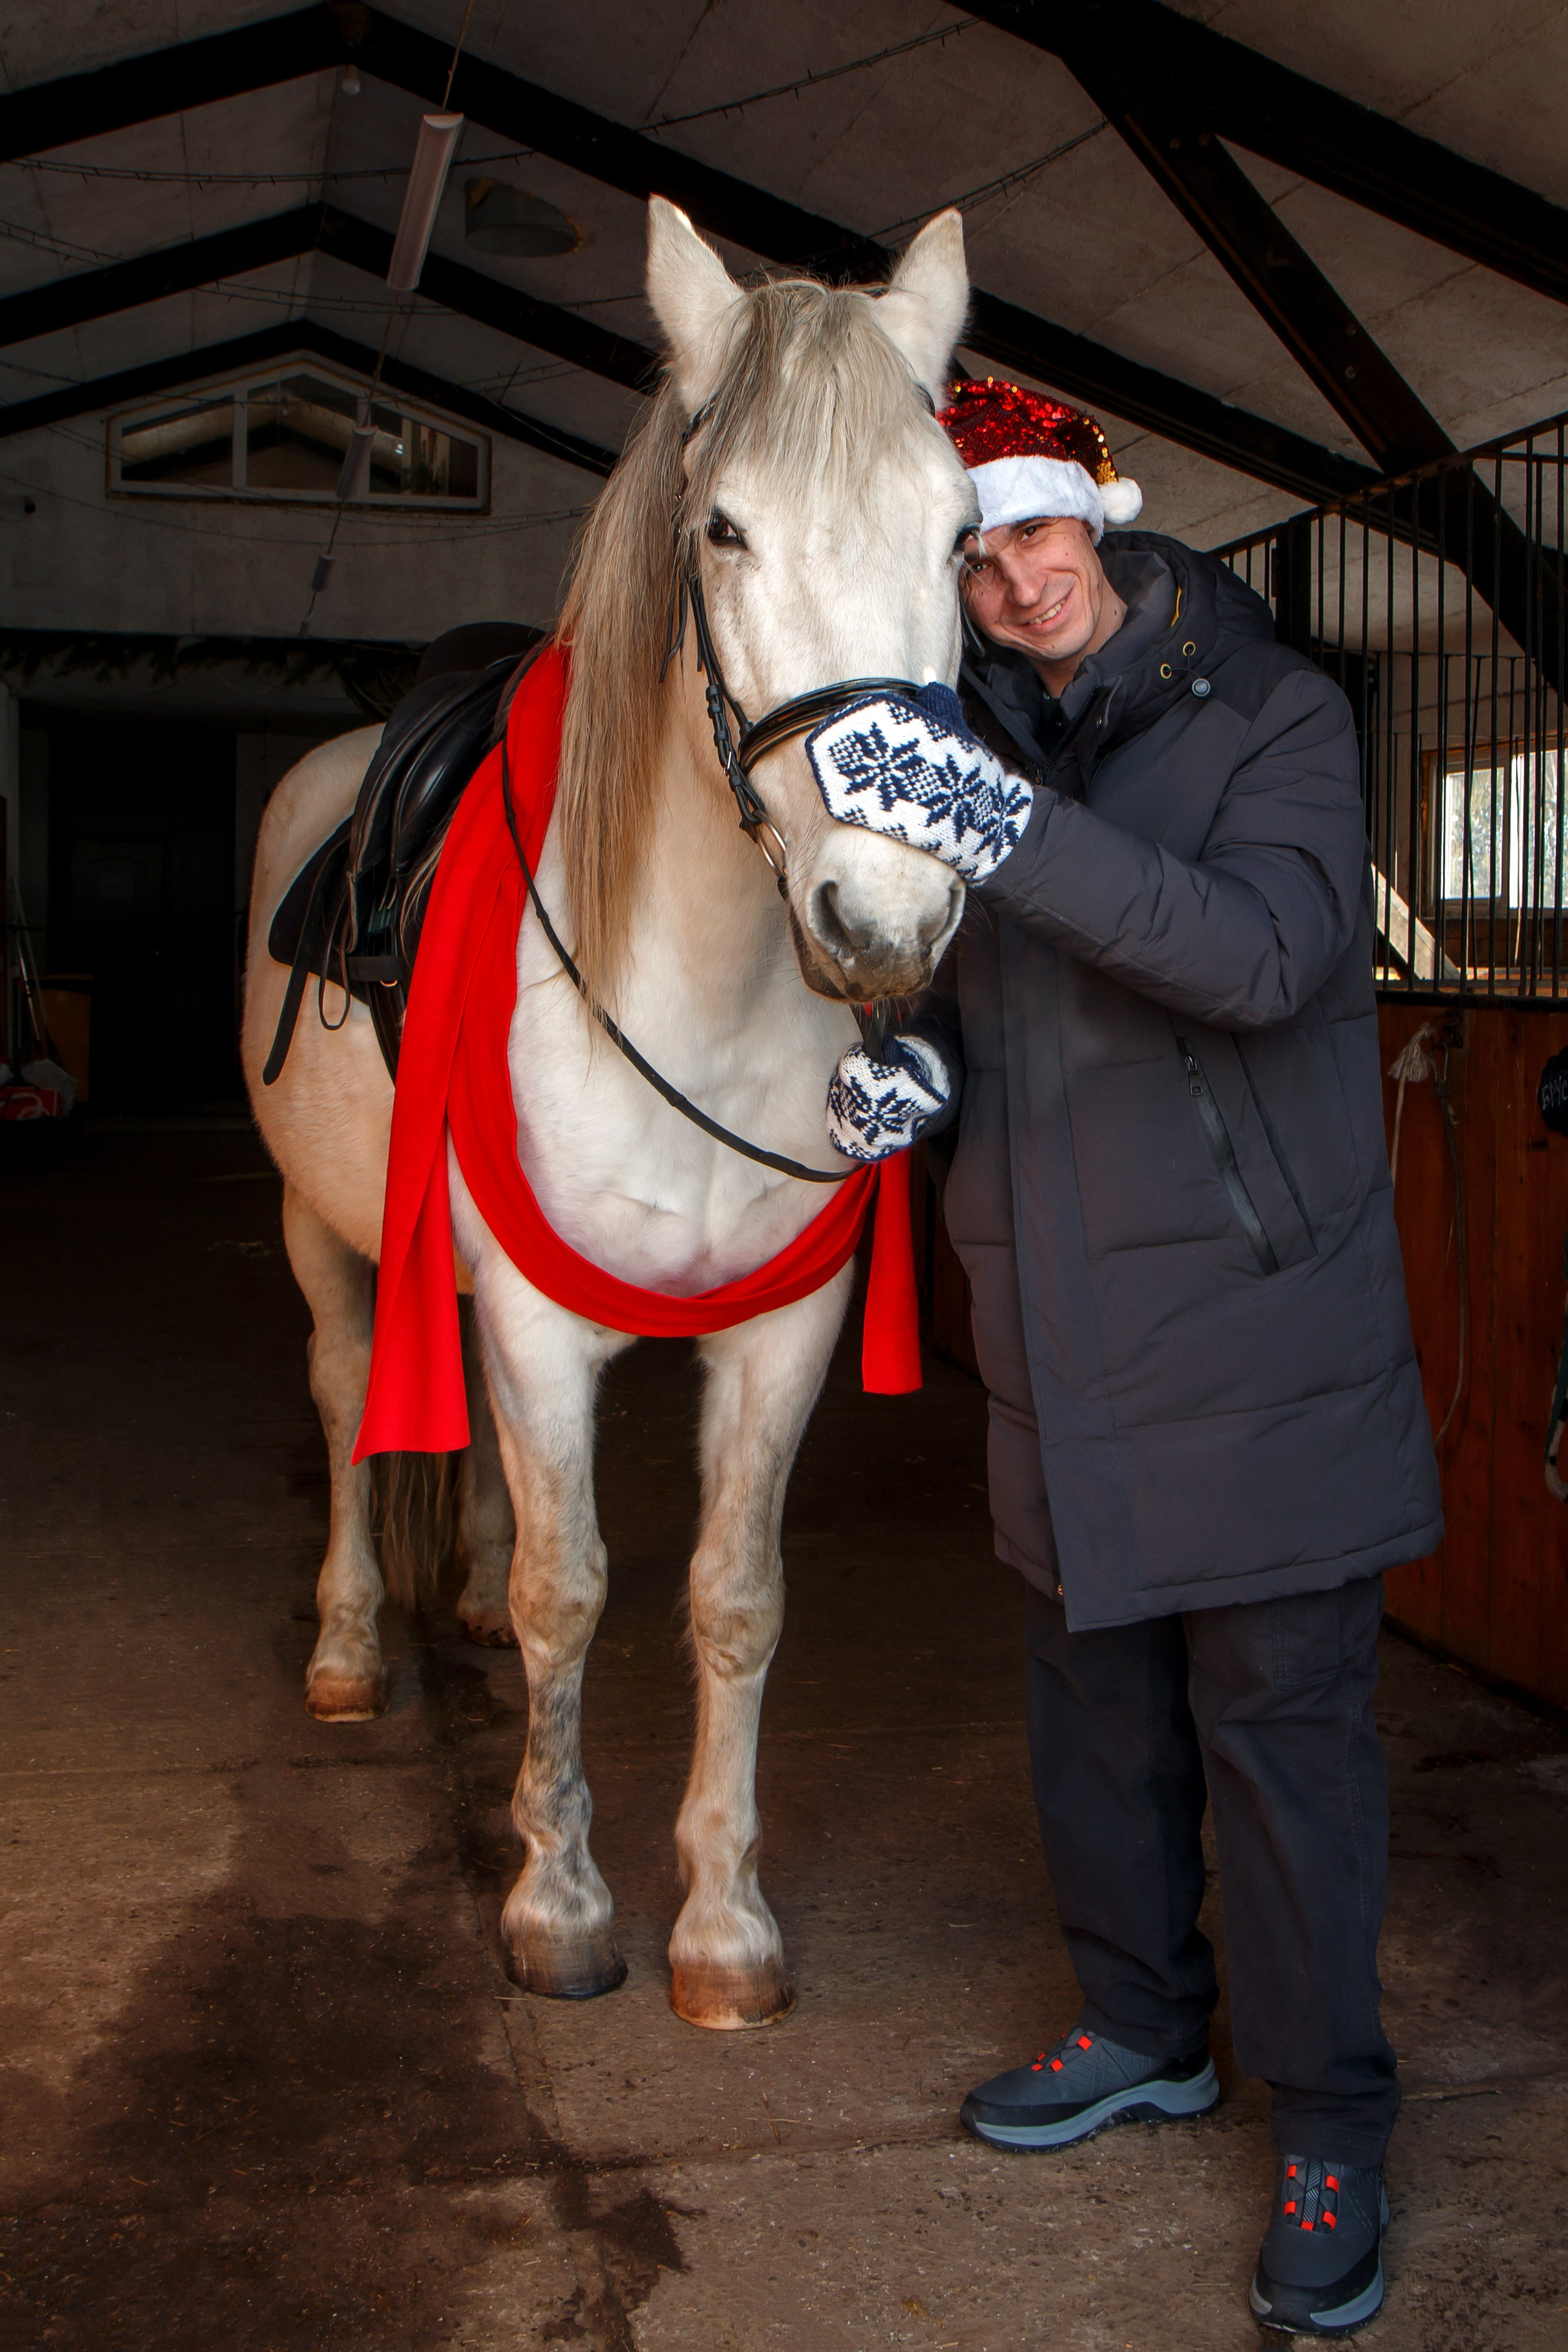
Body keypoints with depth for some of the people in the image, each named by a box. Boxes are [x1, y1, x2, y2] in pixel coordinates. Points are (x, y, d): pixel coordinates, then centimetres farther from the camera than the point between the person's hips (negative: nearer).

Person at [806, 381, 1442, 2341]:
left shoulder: (1273, 715, -10)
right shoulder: (972, 742, 6)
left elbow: (1265, 952, -29)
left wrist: (1013, 832, -39)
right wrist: (913, 1063, -7)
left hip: (1257, 1321, -5)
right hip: (1059, 1329, 6)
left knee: (1281, 1723, 3)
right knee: (1095, 1699, 18)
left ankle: (1327, 2127, 21)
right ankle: (1142, 2029, 39)